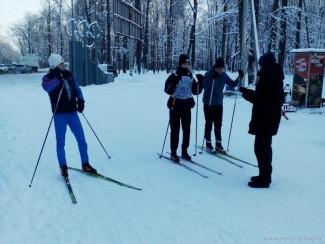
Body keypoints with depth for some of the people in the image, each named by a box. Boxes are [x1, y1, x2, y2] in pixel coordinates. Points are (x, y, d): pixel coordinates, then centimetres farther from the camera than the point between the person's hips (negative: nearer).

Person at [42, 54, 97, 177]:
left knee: (81, 139, 5)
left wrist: (81, 101, -4)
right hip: (60, 114, -4)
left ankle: (85, 165, 16)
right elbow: (46, 87, -27)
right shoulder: (48, 77, -6)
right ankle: (63, 167, 18)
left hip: (72, 112, 4)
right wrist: (58, 78, -34)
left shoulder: (69, 75, 7)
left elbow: (77, 89, 12)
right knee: (60, 142, 4)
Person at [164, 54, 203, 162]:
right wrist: (175, 81, -28)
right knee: (175, 130, -3)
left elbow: (196, 92, 8)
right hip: (176, 105, -5)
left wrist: (200, 82, -6)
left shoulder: (191, 77, 10)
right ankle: (173, 152, 5)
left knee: (186, 129, 8)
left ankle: (184, 151, 19)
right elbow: (167, 90, -14)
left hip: (187, 106, 5)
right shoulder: (174, 76, -5)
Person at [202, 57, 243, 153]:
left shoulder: (224, 76, -1)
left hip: (219, 103, 4)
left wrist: (239, 77, -6)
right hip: (208, 103, -4)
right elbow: (203, 85, -28)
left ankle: (218, 144, 17)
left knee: (218, 124, 8)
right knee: (209, 123, 4)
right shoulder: (209, 74, -14)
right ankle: (208, 143, 19)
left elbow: (232, 84, 10)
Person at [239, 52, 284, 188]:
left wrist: (246, 94, -3)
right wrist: (247, 91, 16)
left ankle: (264, 179, 3)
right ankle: (265, 176, 28)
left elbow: (258, 99, -20)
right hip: (270, 118, 10)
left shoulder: (267, 78, -18)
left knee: (261, 148, -3)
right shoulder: (275, 77, 12)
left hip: (264, 119, -10)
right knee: (264, 147, 18)